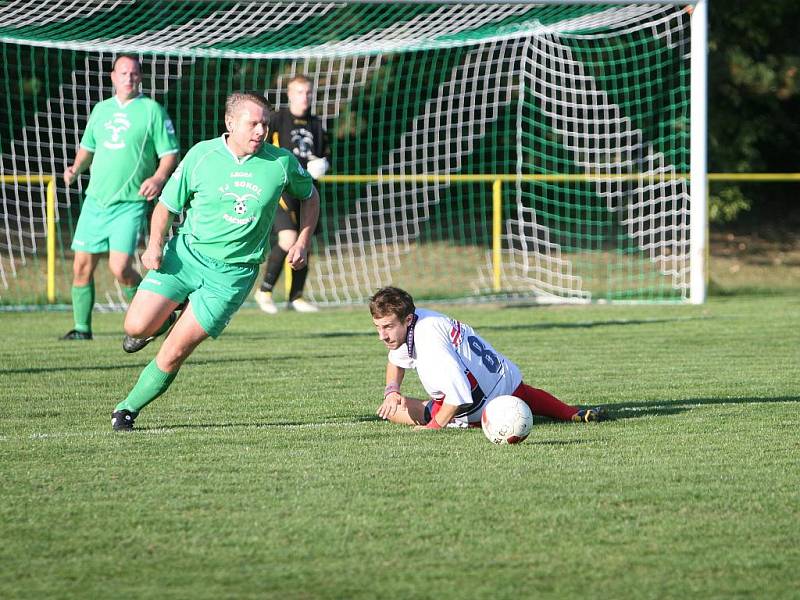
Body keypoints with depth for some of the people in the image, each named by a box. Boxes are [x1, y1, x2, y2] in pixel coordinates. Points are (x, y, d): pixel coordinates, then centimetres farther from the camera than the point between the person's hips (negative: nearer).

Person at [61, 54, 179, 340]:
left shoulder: (152, 110, -1)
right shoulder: (101, 109, 14)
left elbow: (170, 154, -3)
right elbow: (88, 147, 24)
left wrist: (158, 178, -21)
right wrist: (76, 168, 4)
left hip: (130, 203, -5)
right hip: (95, 200, 5)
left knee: (120, 267, -16)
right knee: (82, 266, 2)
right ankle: (82, 327, 15)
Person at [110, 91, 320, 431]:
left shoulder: (281, 162, -3)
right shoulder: (201, 155, -5)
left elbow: (309, 196, 17)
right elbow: (167, 205, 5)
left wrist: (303, 241, 5)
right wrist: (155, 244, -12)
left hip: (232, 272, -1)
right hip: (185, 252, 1)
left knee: (174, 353, -7)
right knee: (137, 326, -15)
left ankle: (127, 410, 11)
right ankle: (170, 316, 20)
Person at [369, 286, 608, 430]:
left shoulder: (427, 341, -37)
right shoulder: (415, 318, -7)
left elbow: (459, 395, -41)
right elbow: (396, 361, 13)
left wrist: (434, 426, -31)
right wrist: (391, 391, -4)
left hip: (485, 400, -9)